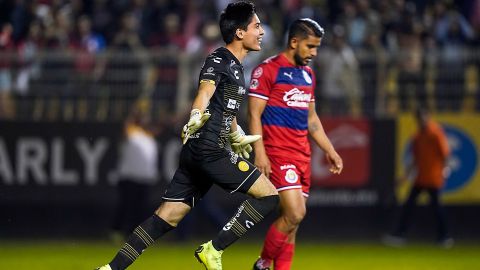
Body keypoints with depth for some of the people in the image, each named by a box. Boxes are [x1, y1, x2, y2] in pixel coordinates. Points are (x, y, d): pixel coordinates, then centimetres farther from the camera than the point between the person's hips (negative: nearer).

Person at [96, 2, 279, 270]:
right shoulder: (219, 60, -10)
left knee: (167, 217, 7)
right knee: (268, 194, -7)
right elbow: (206, 90, -29)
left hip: (197, 156, 9)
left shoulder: (236, 66, 19)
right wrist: (197, 116, -49)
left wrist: (237, 136, 51)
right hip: (209, 150, -9)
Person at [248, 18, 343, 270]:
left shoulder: (307, 74, 17)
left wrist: (330, 151, 20)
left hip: (302, 155, 8)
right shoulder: (267, 70, -7)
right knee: (295, 213, -17)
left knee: (292, 219, 4)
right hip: (278, 153, -8)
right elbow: (254, 115, -10)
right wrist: (260, 153, -18)